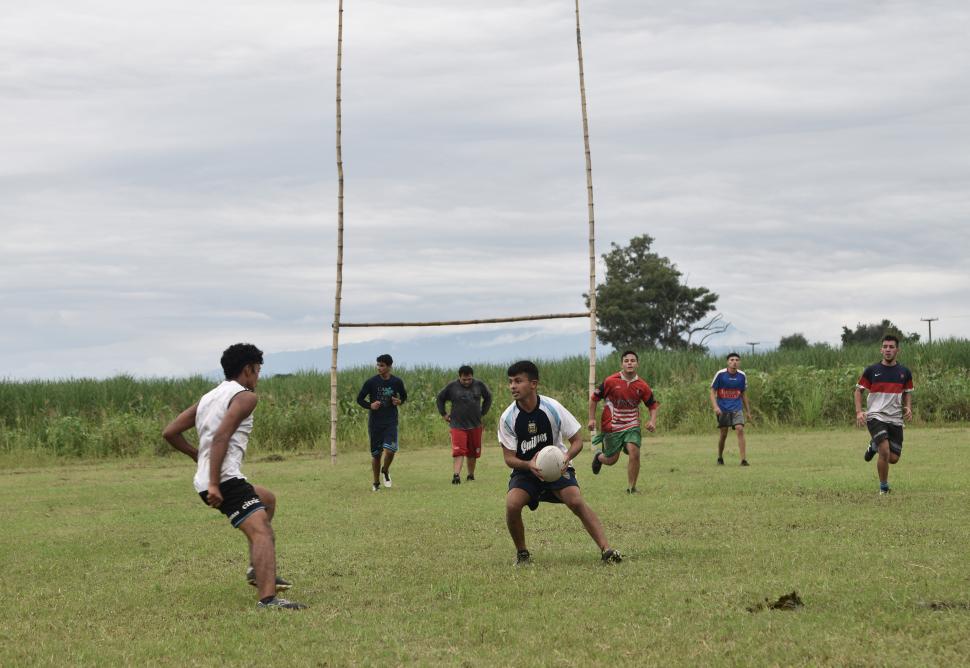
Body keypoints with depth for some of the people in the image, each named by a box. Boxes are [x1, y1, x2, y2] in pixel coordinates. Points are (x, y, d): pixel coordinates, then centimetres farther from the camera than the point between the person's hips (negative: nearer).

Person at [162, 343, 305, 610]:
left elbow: (170, 432, 19)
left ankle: (257, 569, 26)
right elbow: (221, 436, -19)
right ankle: (268, 599, -41)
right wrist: (214, 484, -23)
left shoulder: (208, 397, 22)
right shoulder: (244, 396, -3)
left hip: (206, 480, 9)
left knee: (267, 500, 32)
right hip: (225, 478, -9)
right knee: (261, 531, -22)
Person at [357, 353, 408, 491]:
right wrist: (370, 406, -16)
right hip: (375, 422, 0)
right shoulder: (371, 382, -5)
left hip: (391, 422, 0)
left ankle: (385, 471, 14)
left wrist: (400, 401, -6)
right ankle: (376, 483, 21)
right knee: (375, 454, 4)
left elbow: (404, 396, 17)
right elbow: (359, 399, 3)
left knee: (390, 450, -18)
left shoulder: (397, 382, -1)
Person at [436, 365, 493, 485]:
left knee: (473, 452, 10)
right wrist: (444, 414, 7)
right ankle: (456, 474, -22)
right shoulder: (452, 387, -2)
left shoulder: (479, 385, 3)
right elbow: (440, 399, 12)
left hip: (475, 425, 3)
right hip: (457, 425, -3)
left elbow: (488, 397, 21)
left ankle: (471, 475, 24)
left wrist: (482, 412, 15)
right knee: (458, 451, -16)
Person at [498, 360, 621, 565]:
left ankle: (606, 549, -26)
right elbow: (509, 458, -8)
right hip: (525, 469, 1)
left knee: (576, 501, -26)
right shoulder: (507, 418, -12)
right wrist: (529, 465, -30)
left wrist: (567, 457, -28)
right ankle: (522, 553, -2)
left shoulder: (553, 408, -15)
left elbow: (577, 440, -6)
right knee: (512, 504, -26)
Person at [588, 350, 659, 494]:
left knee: (634, 452, -18)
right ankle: (598, 456, 44)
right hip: (611, 427, -1)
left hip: (631, 426, 1)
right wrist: (592, 419, -5)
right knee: (611, 459, 5)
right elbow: (594, 398, 0)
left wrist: (653, 421, -8)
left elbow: (653, 405, 9)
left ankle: (632, 488, -3)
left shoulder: (642, 386, -5)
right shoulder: (611, 381, -11)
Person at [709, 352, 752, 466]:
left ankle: (744, 459, -18)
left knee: (740, 430, -15)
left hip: (737, 409, 1)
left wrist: (748, 411, 14)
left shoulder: (742, 376, 2)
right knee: (723, 434, 5)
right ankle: (720, 458, 27)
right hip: (723, 409, -1)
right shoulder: (720, 374, -8)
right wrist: (715, 407, -18)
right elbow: (712, 392, -4)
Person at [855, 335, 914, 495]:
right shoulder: (871, 370, -2)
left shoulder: (904, 372, 6)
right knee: (885, 452, -22)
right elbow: (858, 390, 5)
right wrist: (859, 412, -9)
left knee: (893, 458, 1)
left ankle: (874, 446, 35)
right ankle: (883, 487, -1)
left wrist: (908, 408, -2)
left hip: (895, 419, 4)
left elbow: (908, 393, 19)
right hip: (875, 416, -3)